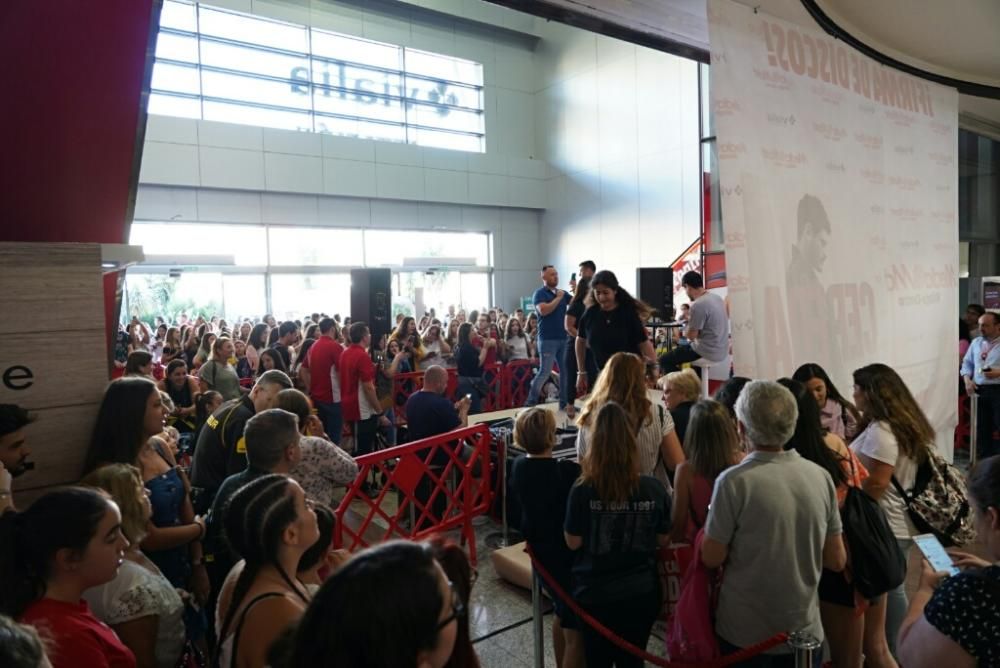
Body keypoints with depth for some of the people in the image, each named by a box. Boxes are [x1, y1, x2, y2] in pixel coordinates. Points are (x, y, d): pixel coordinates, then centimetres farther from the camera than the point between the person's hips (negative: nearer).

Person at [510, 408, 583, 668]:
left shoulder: (519, 466, -7)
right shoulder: (567, 471, -28)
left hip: (539, 554, 8)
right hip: (566, 558, -8)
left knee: (562, 617, 29)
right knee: (576, 632, 8)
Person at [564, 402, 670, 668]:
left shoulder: (583, 491, -21)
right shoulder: (654, 488, -13)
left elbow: (573, 543, -9)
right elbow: (663, 539, 0)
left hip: (595, 595, -2)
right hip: (642, 593, 2)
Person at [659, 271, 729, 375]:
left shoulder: (698, 305, -21)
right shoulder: (717, 297, 5)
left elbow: (691, 335, -18)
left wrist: (684, 332, 3)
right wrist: (691, 321, 17)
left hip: (708, 352, -9)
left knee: (664, 360, 0)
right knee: (681, 349, 33)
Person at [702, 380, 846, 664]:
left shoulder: (734, 481, -22)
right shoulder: (821, 477, -8)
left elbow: (712, 559, -13)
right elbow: (836, 561, 0)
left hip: (746, 632, -3)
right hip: (805, 630, 3)